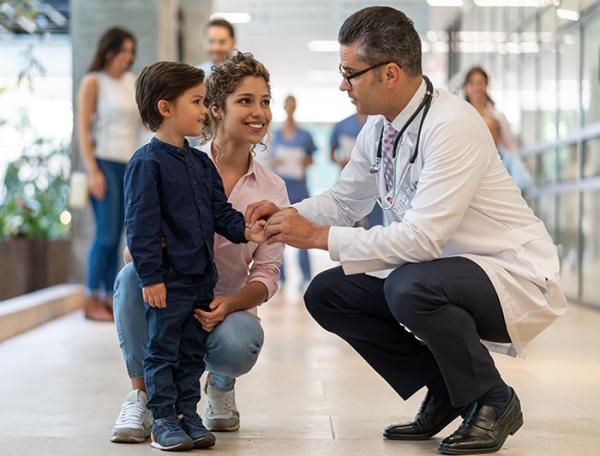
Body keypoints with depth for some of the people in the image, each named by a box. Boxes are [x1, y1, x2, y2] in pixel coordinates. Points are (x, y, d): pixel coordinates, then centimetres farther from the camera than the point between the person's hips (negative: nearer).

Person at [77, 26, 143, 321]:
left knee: (115, 236, 5)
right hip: (104, 163, -6)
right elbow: (83, 128, -8)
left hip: (129, 165, 6)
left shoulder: (132, 82, 15)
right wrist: (92, 171, -15)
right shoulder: (93, 82, -2)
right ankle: (91, 302, -5)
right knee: (107, 234, -11)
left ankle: (108, 300, 8)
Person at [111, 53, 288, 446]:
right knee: (132, 275, -33)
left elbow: (267, 274, -2)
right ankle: (141, 397, -14)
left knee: (236, 344, -34)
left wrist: (228, 305, -22)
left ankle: (221, 386, 8)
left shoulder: (272, 190, 0)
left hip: (228, 307, 1)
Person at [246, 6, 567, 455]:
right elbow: (344, 200, 14)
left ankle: (492, 402, -8)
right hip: (433, 269, 9)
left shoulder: (453, 126, -26)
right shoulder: (379, 127, 0)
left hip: (514, 276, -8)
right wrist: (288, 215, -6)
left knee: (409, 288, -36)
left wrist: (319, 236, -26)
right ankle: (445, 393, 9)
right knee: (326, 294, -2)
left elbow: (423, 237, -32)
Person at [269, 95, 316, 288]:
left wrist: (305, 161, -10)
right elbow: (271, 160, 16)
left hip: (299, 187, -2)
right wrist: (275, 162, -6)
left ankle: (306, 276, 0)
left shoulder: (305, 136, 6)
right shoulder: (276, 135, 10)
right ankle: (280, 276, 11)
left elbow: (310, 160, 11)